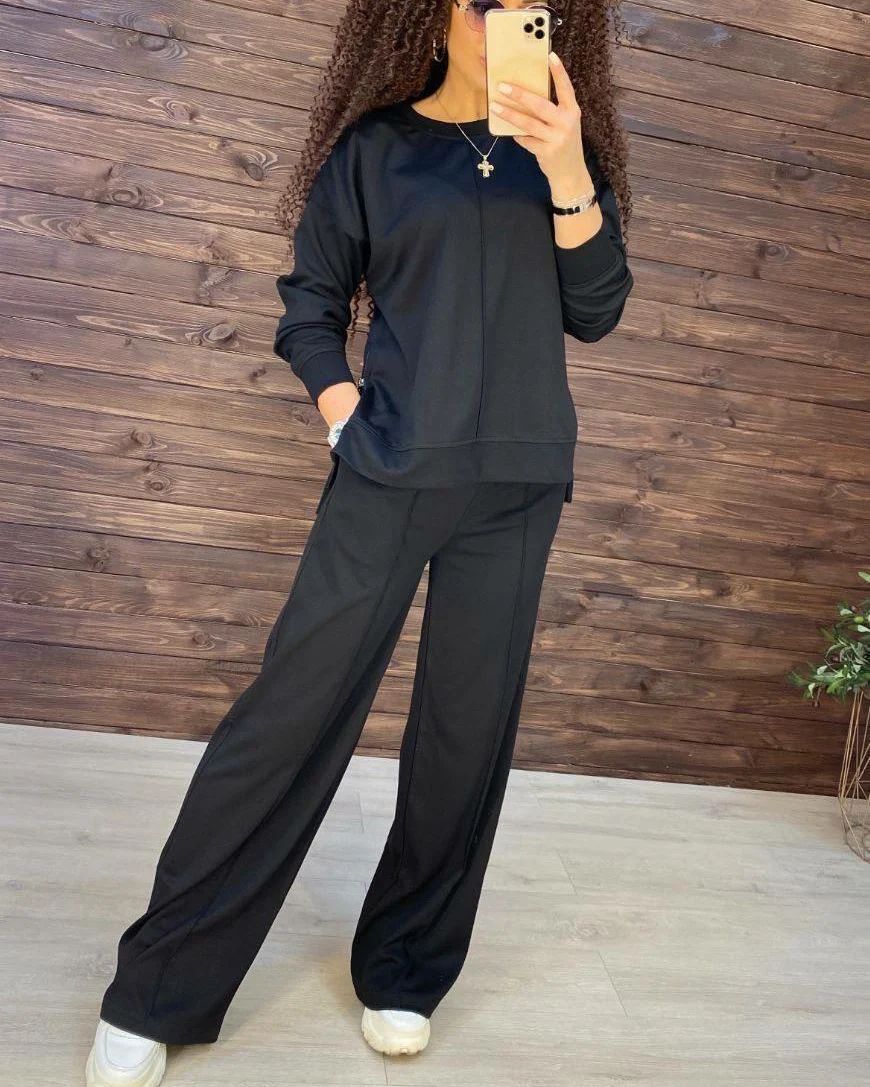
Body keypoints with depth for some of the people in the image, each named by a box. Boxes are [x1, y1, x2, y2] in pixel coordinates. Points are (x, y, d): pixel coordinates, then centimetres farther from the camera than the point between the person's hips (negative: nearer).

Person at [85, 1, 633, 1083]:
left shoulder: (562, 147, 14)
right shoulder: (377, 144, 8)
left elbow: (595, 310, 5)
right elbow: (309, 303, 10)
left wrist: (566, 172, -8)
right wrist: (347, 421, -4)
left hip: (518, 484, 3)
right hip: (388, 474, -2)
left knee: (468, 731, 5)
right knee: (291, 711, -4)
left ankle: (403, 972, 25)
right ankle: (155, 995, 11)